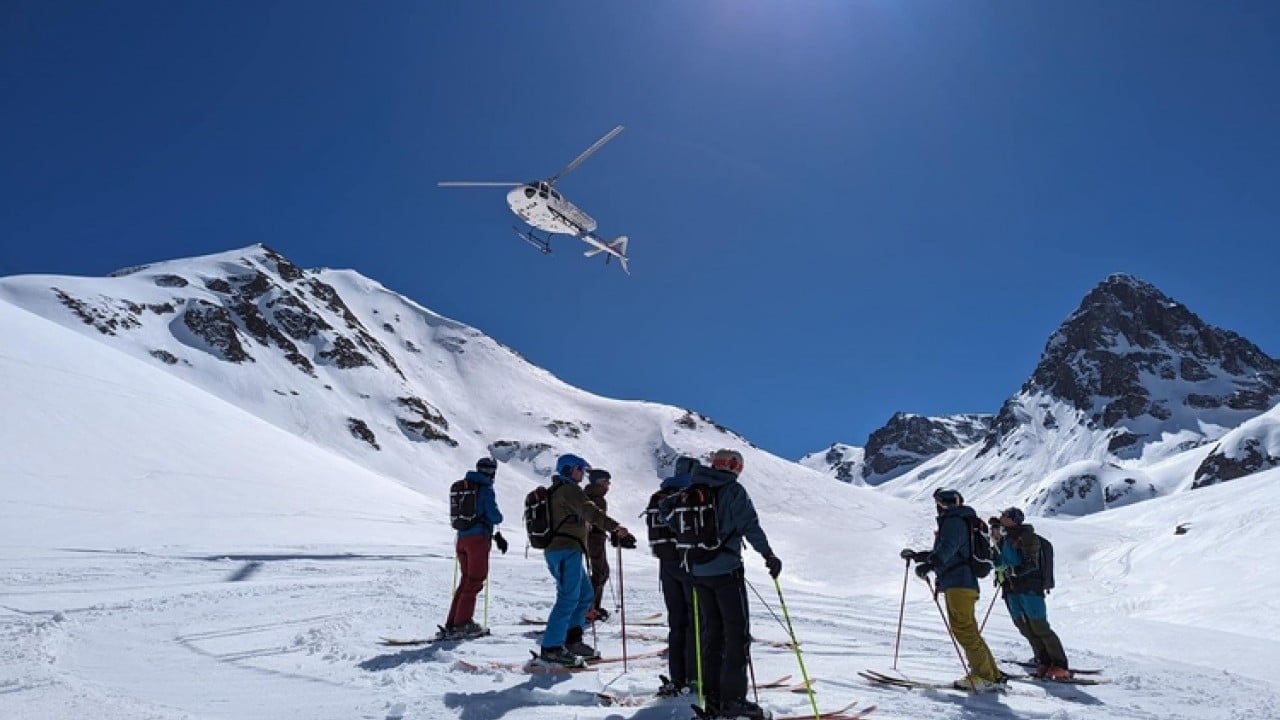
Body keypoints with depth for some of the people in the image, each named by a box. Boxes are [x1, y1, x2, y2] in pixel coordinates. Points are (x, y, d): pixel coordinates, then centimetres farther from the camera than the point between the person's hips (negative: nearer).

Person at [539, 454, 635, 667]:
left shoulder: (557, 490, 23)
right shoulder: (569, 489, -10)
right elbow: (589, 511, -26)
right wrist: (615, 527, -36)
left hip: (557, 550, 10)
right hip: (565, 550, -10)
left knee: (586, 595, 14)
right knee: (568, 598, -10)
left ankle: (572, 640, 17)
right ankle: (551, 647, -7)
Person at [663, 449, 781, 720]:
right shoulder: (734, 491, -8)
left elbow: (668, 513, 13)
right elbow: (750, 526, -14)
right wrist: (769, 555, -9)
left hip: (698, 571, 6)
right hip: (726, 570, -6)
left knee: (711, 632, 13)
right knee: (737, 633, 0)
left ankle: (712, 698, 15)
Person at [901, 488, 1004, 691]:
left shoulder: (954, 521, -7)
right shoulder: (957, 522, 25)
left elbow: (947, 548, -27)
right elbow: (940, 552, 35)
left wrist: (929, 564, -40)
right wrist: (916, 555, 35)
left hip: (959, 584, -11)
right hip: (964, 583, 11)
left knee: (964, 630, -9)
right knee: (968, 630, 13)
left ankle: (985, 677, -7)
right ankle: (993, 674, 17)